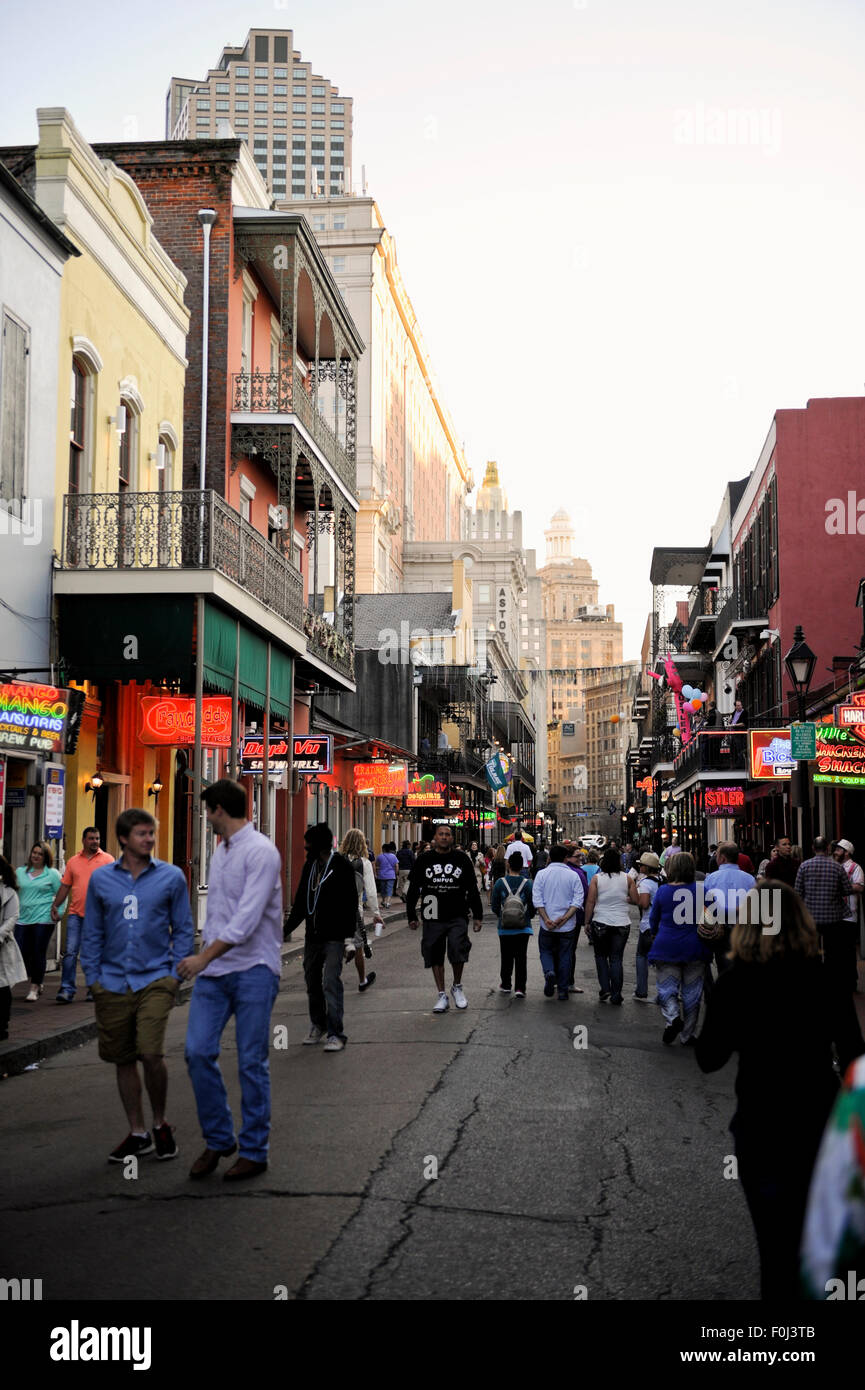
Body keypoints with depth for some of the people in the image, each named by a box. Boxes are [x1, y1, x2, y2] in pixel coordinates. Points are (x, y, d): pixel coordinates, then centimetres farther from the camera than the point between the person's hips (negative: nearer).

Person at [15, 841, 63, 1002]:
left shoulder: (52, 874, 2)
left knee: (38, 955, -2)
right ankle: (35, 981, 23)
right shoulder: (20, 872, 13)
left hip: (43, 920, -4)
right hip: (23, 920, 4)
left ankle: (34, 988, 9)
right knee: (20, 953, 0)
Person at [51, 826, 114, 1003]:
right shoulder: (73, 861, 10)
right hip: (76, 913, 2)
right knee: (70, 951, -5)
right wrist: (55, 906, 6)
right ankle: (67, 990, -2)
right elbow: (65, 886, 14)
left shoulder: (107, 860, 2)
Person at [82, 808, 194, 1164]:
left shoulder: (171, 877, 2)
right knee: (124, 1060, 8)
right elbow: (92, 932, 12)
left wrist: (175, 972, -2)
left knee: (151, 1054, -14)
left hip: (155, 980, -2)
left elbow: (183, 930, 6)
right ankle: (138, 1133, 22)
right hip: (113, 984, 2)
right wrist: (92, 977, 6)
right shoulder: (100, 879, 6)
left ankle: (160, 1124, 10)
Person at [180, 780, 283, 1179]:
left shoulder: (261, 852, -14)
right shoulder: (220, 851, 15)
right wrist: (203, 955, 20)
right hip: (214, 970, 7)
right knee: (198, 1052, 0)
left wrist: (204, 957, -25)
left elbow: (247, 917, -22)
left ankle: (253, 1152, 12)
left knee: (252, 1063, 1)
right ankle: (218, 1139, 16)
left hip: (253, 970, -7)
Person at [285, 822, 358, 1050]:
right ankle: (317, 1026, 27)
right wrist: (287, 928, 18)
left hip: (334, 937, -7)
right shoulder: (310, 865, 13)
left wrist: (349, 936, -17)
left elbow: (350, 903, -11)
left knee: (331, 983, -12)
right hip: (312, 936, 7)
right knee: (312, 982, 12)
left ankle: (335, 1034, -9)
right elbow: (301, 900, 21)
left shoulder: (341, 867, -9)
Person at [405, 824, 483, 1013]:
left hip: (458, 917, -1)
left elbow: (473, 889, 10)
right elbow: (413, 889, 11)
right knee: (435, 956, 6)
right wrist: (411, 916, 7)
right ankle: (442, 996, 18)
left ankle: (457, 986, 9)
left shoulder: (461, 859, 5)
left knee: (458, 950, -16)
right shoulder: (424, 860, 5)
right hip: (433, 918, 2)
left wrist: (478, 916, 8)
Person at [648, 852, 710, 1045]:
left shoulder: (662, 891, -4)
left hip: (666, 948, 0)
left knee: (667, 989, 8)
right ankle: (687, 1036, 15)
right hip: (694, 948, 0)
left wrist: (658, 935, 28)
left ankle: (673, 1016, -21)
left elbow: (653, 919, 8)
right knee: (691, 993, 11)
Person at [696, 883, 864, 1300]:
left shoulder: (735, 984, -13)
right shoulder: (827, 979, -8)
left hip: (763, 1128, -2)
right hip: (822, 1122, 2)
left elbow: (708, 1059, -6)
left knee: (776, 1240, 12)